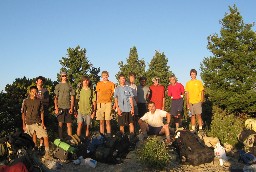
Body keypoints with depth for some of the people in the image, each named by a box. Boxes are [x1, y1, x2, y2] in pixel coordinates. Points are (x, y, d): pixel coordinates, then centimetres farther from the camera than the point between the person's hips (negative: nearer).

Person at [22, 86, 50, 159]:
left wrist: (42, 123, 1)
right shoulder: (26, 101, -1)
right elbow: (23, 113, 3)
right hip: (29, 123, 0)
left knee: (45, 136, -12)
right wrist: (23, 125, 1)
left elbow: (42, 112, 7)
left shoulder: (39, 101, 4)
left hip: (38, 123, 1)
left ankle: (47, 153, -8)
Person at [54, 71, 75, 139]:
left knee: (69, 124, 0)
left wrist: (71, 108, -1)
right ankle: (60, 138, 12)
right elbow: (55, 98, 4)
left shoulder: (70, 86, 8)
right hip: (60, 107, -1)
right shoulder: (58, 86, 6)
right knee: (60, 123, 3)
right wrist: (56, 108, -4)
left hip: (68, 107, 1)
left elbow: (72, 97, 7)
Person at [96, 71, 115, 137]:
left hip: (108, 103, -1)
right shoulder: (99, 84, 12)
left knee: (108, 121, -3)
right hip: (100, 103, 1)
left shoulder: (111, 84, 8)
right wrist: (97, 104, 6)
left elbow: (113, 94, 11)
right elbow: (97, 95, 13)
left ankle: (109, 135, 2)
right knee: (101, 121, 3)